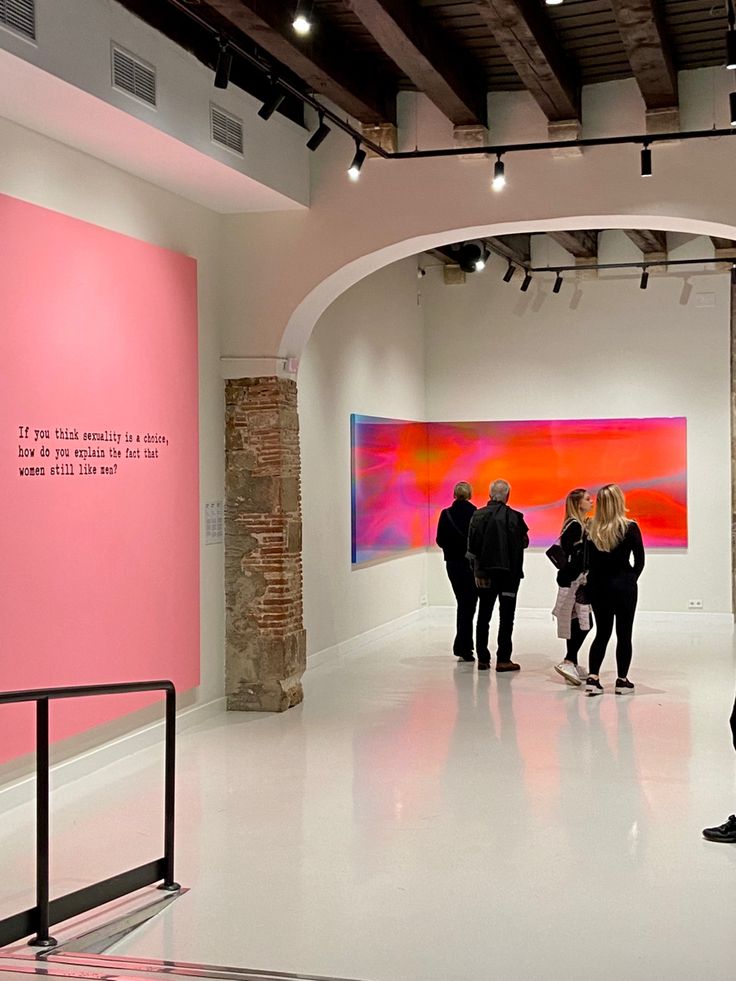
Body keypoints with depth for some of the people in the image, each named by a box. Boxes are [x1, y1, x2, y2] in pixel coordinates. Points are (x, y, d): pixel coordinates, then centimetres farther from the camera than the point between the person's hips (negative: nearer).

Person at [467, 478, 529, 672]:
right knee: (506, 616, 4)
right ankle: (503, 659, 2)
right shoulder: (514, 517, -12)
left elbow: (472, 545, -4)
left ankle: (483, 659, 13)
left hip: (485, 571, 3)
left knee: (483, 616, 12)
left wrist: (477, 569, 3)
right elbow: (523, 543, -10)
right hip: (509, 571, -3)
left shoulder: (477, 515, -4)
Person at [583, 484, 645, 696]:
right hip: (623, 586, -3)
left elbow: (589, 562, 0)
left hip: (598, 586, 3)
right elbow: (639, 560, -4)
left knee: (602, 633, 12)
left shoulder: (592, 529, -2)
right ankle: (622, 681, 12)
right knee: (624, 634, 8)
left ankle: (592, 678, 2)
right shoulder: (629, 528, -11)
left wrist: (594, 580, 8)